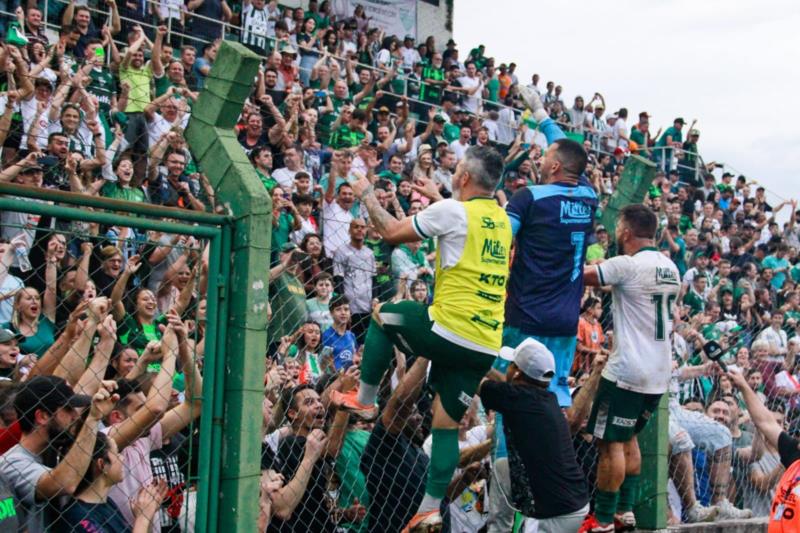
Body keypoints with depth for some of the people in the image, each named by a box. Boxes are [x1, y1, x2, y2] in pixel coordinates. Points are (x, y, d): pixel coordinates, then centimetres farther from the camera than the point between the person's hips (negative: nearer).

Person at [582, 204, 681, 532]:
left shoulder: (626, 265, -15)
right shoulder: (670, 268, 10)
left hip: (627, 371, -8)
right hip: (659, 372, 8)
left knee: (611, 443, -1)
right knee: (629, 438, 19)